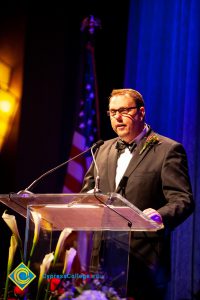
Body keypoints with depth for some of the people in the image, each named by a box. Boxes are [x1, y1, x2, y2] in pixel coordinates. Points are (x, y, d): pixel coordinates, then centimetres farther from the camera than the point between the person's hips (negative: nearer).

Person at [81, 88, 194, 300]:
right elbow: (87, 194, 23)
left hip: (142, 261, -5)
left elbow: (183, 200, -10)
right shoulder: (105, 149, 19)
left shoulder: (168, 150, -2)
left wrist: (161, 216, -30)